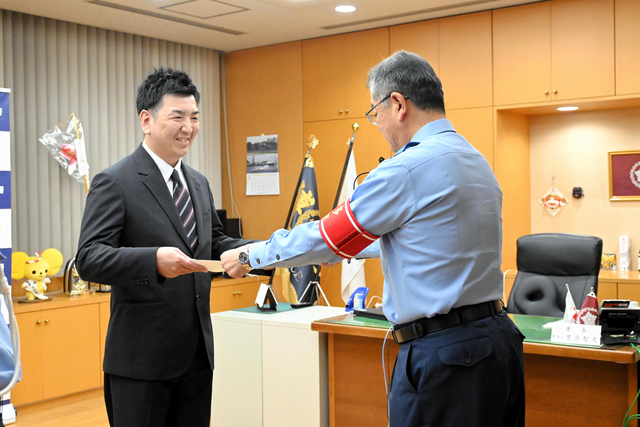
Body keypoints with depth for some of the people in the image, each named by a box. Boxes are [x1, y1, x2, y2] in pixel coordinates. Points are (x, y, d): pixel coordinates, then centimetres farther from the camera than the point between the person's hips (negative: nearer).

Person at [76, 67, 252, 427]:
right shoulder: (115, 182, -10)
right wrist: (155, 260, -35)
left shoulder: (199, 182, 13)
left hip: (198, 353, 7)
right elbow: (89, 259, -18)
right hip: (142, 357, -7)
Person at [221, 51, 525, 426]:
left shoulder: (408, 168, -17)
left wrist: (250, 255, 7)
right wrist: (334, 252, 32)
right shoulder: (476, 161, 12)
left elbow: (329, 237, -8)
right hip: (497, 337, 9)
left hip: (443, 355, -9)